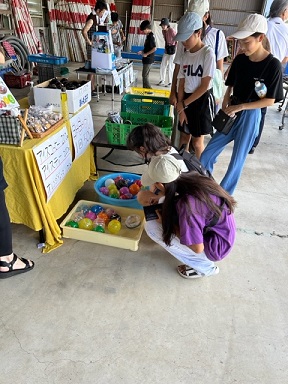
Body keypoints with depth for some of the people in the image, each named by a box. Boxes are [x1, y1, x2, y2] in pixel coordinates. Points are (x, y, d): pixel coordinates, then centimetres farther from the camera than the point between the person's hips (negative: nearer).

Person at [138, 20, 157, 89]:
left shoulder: (151, 36, -17)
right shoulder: (149, 35, 11)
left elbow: (154, 48, -24)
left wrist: (146, 54, -18)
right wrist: (142, 51, 10)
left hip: (148, 59, -10)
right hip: (147, 59, 10)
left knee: (145, 75, -6)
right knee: (145, 75, 14)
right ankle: (145, 88, 22)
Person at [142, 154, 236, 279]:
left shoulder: (186, 204, -34)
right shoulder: (191, 177, -12)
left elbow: (197, 248, -25)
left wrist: (168, 223, -14)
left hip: (216, 247, -7)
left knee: (151, 227, -11)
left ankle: (204, 266, 1)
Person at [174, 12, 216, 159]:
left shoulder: (208, 53, -12)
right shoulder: (185, 55, 6)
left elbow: (204, 86, -16)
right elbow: (181, 84, 5)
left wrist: (184, 103, -11)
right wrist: (181, 109, -2)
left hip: (202, 101, -6)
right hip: (186, 101, 6)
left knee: (197, 142, 2)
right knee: (184, 137, 12)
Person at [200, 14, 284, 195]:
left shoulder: (273, 65, -12)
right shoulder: (239, 60, 2)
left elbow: (270, 100, -12)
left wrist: (241, 107, -19)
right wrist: (226, 103, -6)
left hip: (251, 117, -5)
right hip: (231, 115, 6)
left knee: (237, 160, 4)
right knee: (207, 155, 6)